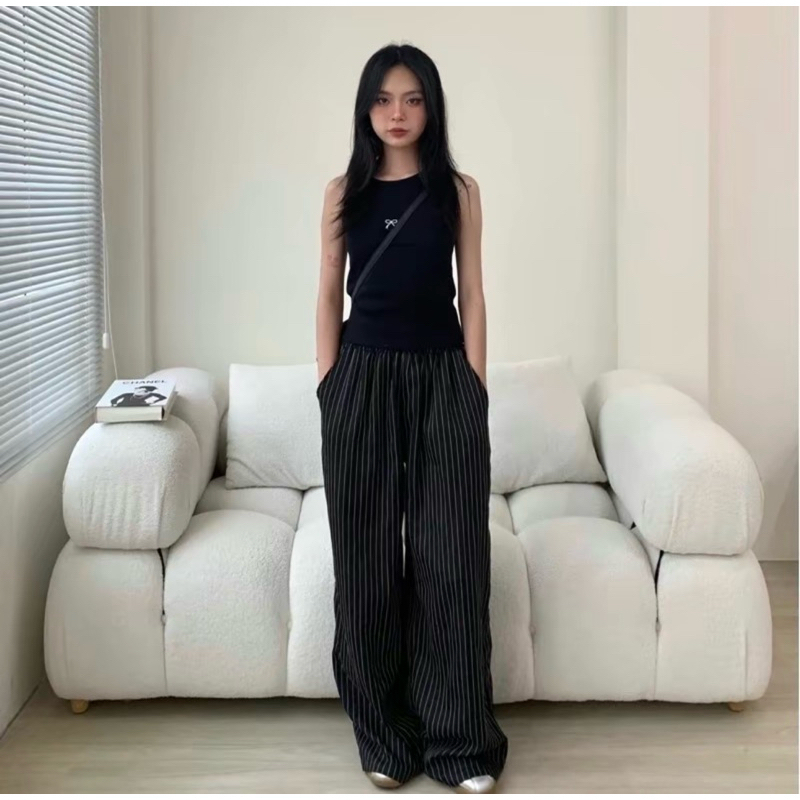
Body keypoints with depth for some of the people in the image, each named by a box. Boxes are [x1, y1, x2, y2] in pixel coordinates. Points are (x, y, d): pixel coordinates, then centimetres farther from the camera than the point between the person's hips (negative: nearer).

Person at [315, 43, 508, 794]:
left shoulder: (458, 190, 4)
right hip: (364, 378, 1)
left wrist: (475, 391, -2)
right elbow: (329, 294, 6)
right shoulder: (344, 190, 5)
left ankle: (460, 739, 10)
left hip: (442, 377, -1)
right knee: (368, 553, 4)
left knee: (449, 554, -1)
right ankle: (384, 734, 17)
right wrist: (328, 389, 0)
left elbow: (471, 294, 4)